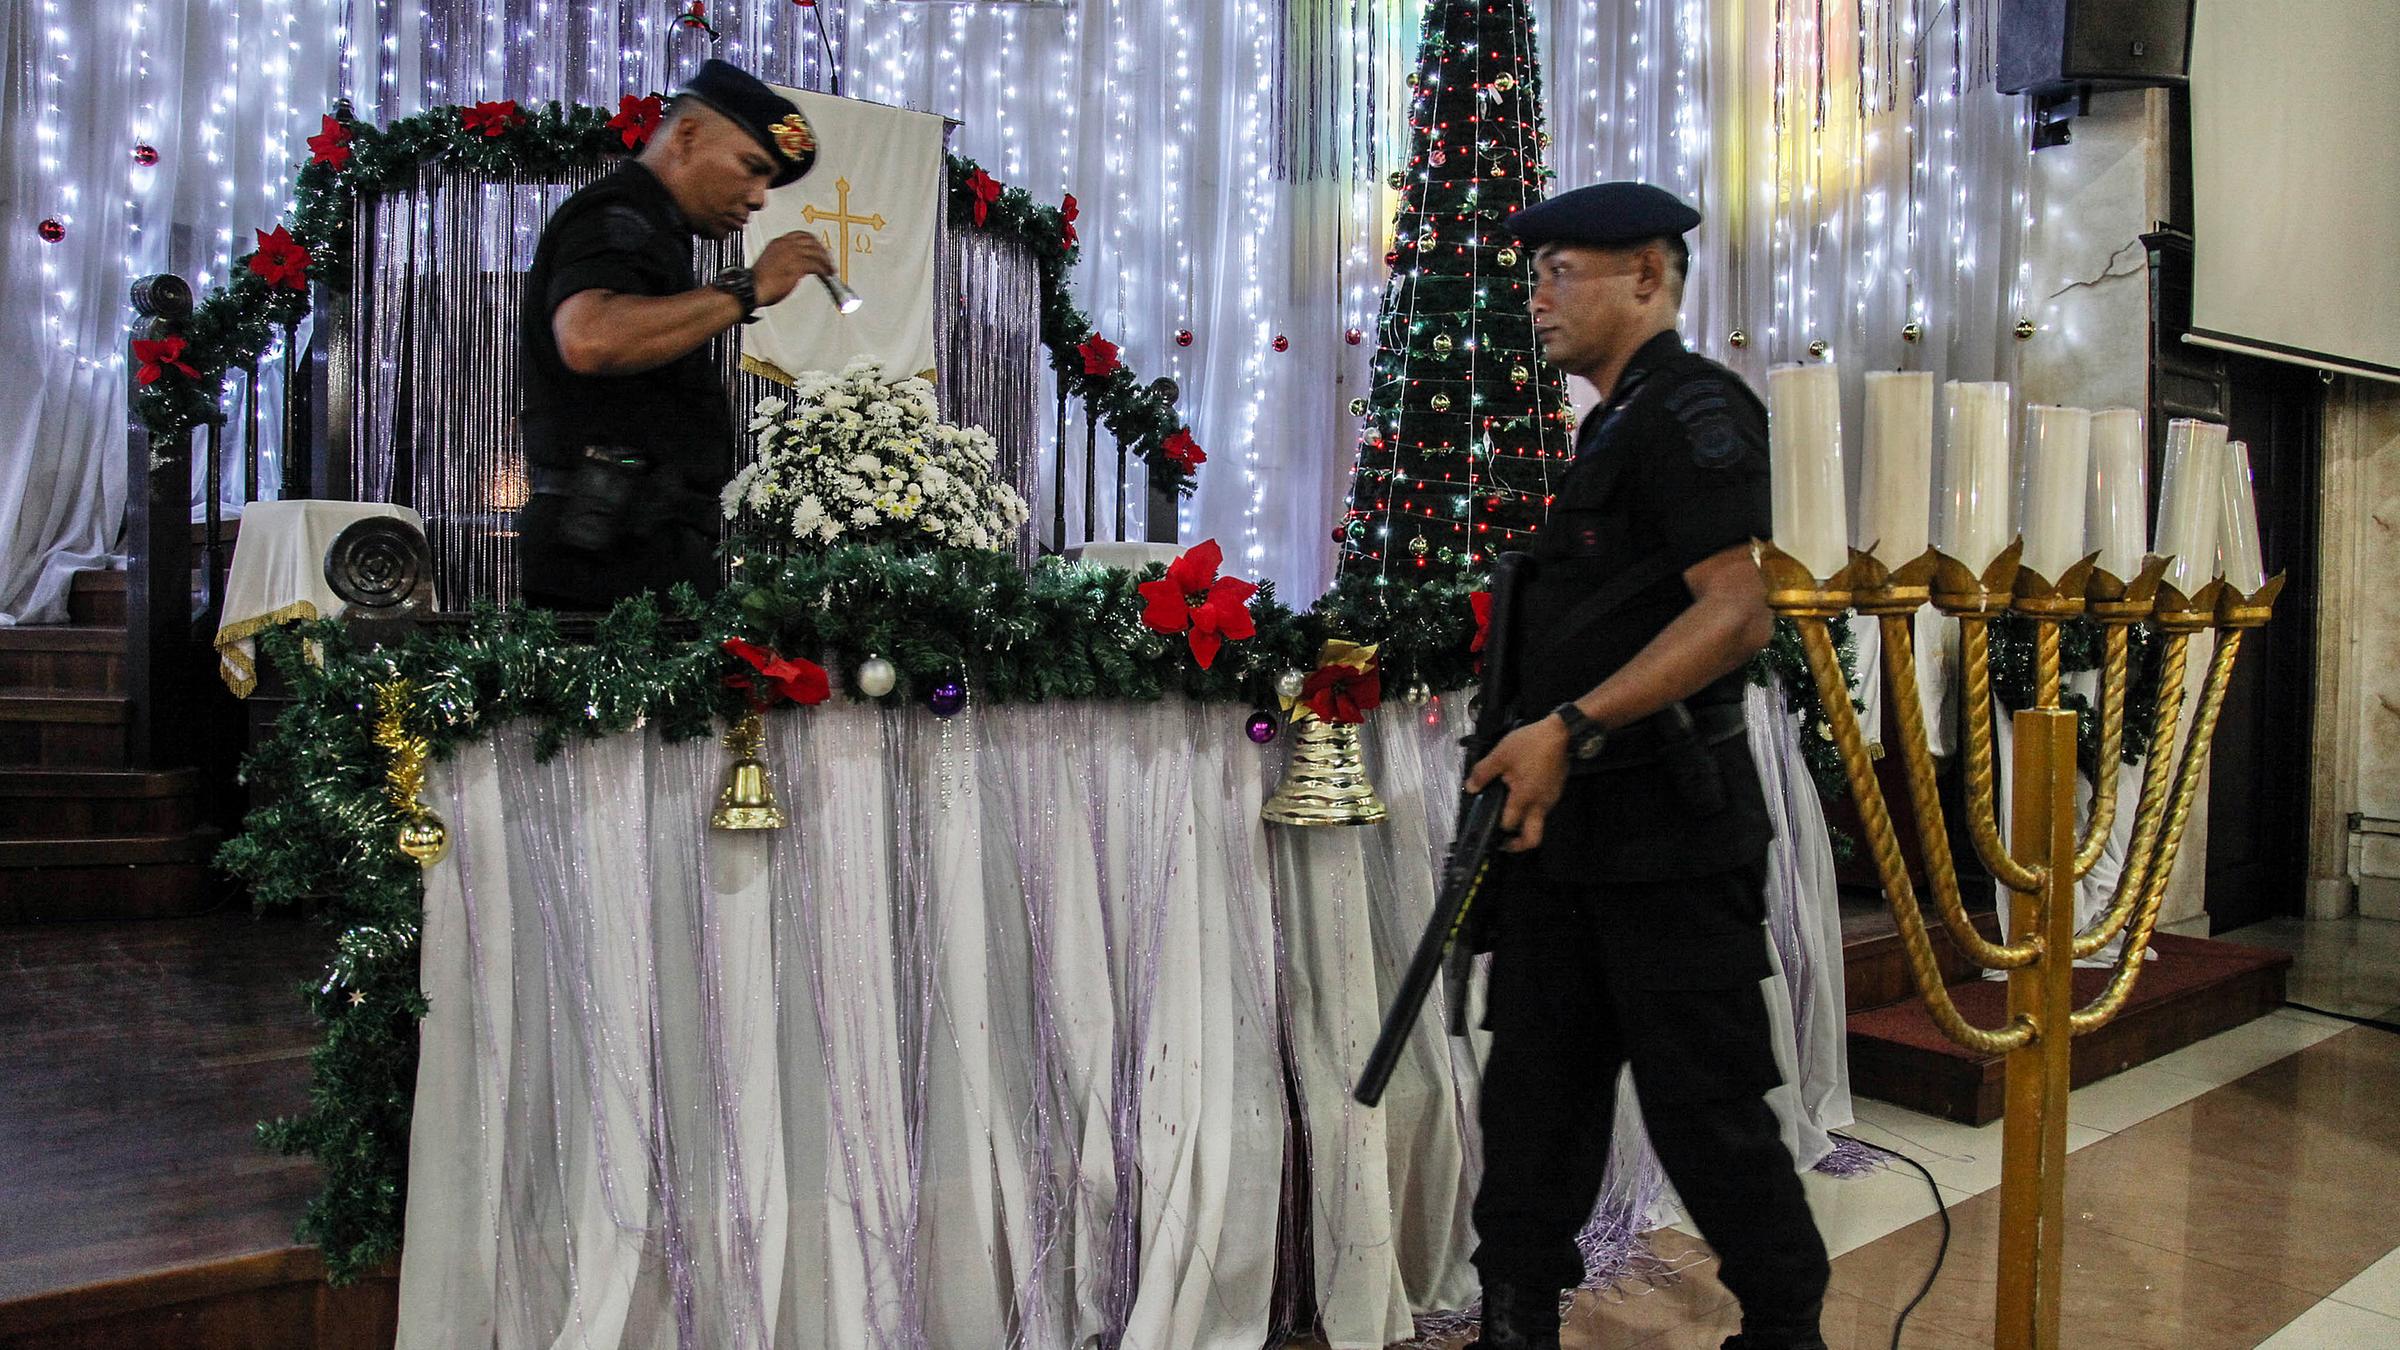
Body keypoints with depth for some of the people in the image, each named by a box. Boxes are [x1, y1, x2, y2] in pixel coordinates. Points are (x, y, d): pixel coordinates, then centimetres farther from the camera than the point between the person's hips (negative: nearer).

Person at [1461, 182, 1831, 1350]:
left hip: (1670, 828, -9)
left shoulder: (1693, 411, -11)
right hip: (1569, 824, 10)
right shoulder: (1613, 429, 18)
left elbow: (1739, 611, -22)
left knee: (1702, 1102, 3)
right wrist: (1531, 752, 16)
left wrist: (1571, 726, -26)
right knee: (1535, 1086, 13)